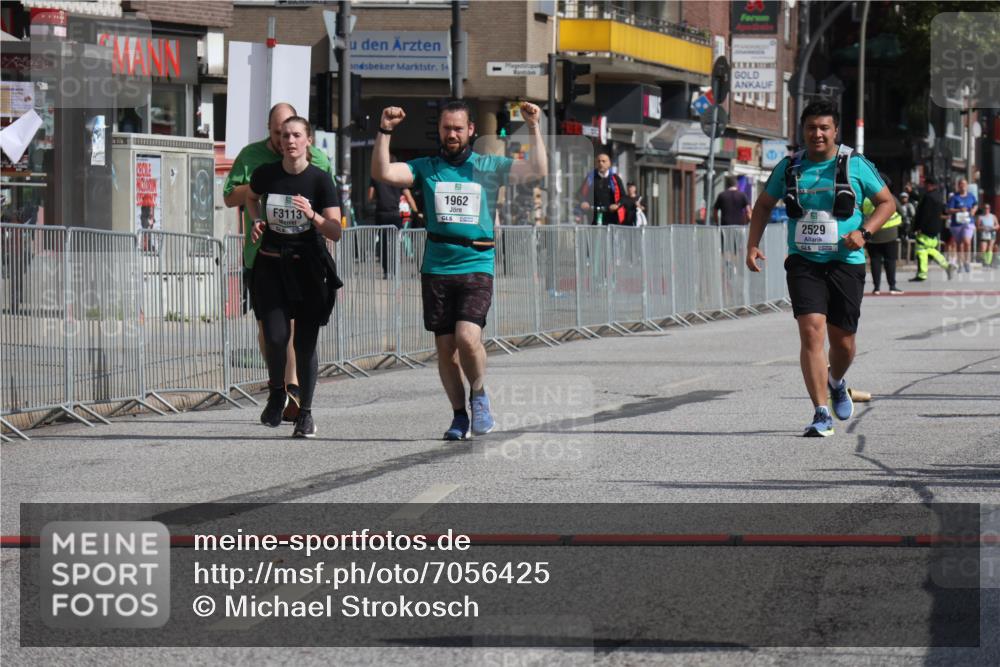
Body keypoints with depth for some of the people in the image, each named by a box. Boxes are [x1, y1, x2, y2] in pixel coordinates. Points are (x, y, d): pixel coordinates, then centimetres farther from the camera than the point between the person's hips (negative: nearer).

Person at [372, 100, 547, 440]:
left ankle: (479, 395, 7)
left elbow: (538, 171, -2)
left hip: (477, 267, -2)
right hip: (436, 268, 2)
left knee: (467, 337, -19)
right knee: (445, 347, 4)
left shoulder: (489, 167, 8)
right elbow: (381, 173, -2)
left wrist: (534, 128, -10)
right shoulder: (426, 168, 10)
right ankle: (459, 415, 18)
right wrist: (384, 131, -12)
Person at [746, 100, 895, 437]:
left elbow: (887, 202, 7)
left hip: (845, 262, 0)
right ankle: (821, 414, -16)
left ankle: (836, 382, 42)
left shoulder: (855, 165, -1)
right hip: (803, 263, 0)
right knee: (811, 331, -17)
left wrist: (863, 232, -9)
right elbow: (764, 205, 18)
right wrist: (752, 244, 5)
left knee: (843, 340, 6)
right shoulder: (789, 167, 5)